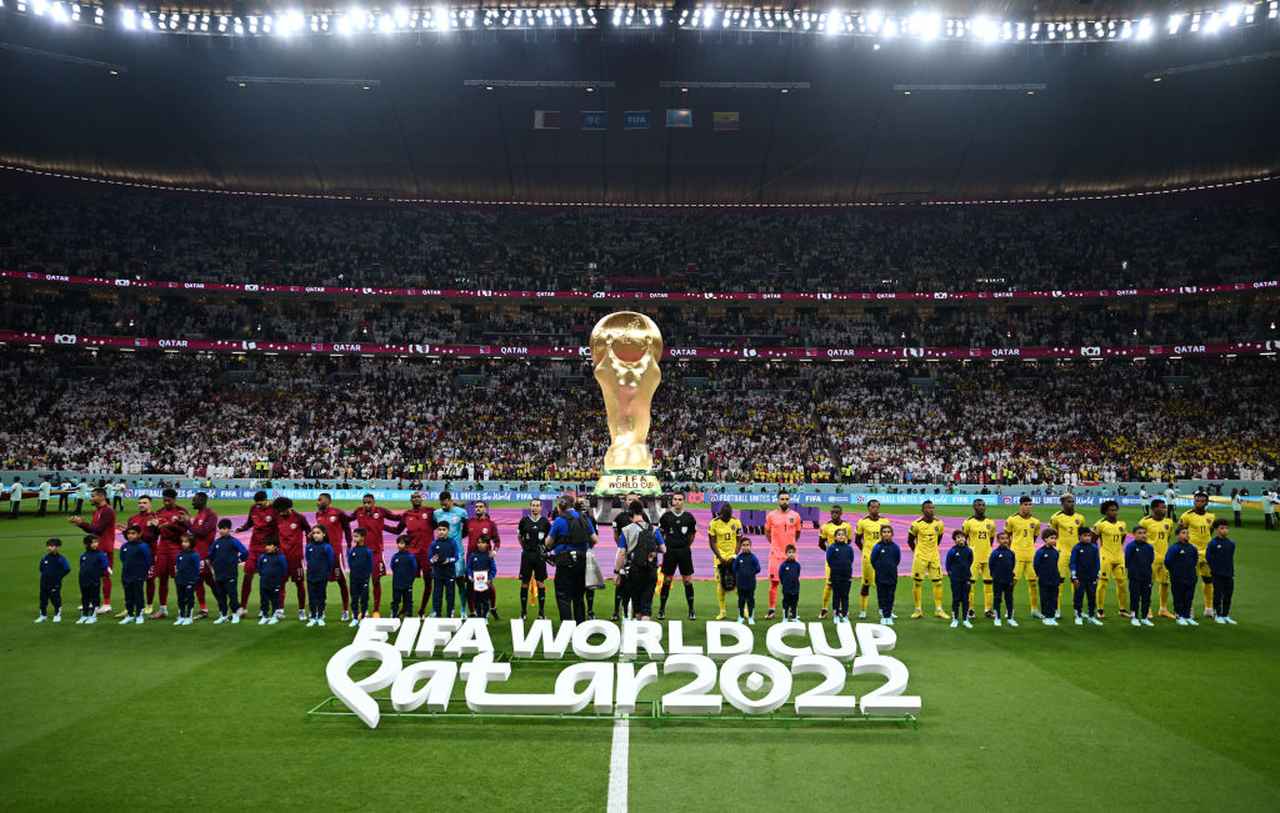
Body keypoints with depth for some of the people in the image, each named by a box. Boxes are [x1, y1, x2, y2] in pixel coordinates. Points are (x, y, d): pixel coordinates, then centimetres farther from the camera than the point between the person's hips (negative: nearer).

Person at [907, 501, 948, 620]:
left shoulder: (939, 523, 0)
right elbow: (910, 540, 1)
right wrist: (917, 552, 3)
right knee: (917, 583, 1)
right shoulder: (916, 524, -11)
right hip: (920, 557, -3)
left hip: (934, 557, 3)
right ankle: (918, 609, 10)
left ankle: (938, 609, 11)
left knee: (938, 582, 2)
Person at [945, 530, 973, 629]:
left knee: (965, 599, 8)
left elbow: (970, 562, 11)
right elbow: (948, 564, -1)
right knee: (956, 599, 6)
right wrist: (950, 573, -3)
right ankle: (955, 619, 15)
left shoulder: (969, 551, -3)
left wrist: (968, 572, 7)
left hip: (966, 578, 2)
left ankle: (965, 619, 17)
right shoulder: (952, 551, -10)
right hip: (955, 579, -2)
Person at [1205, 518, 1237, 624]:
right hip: (1218, 575, -5)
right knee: (1218, 595, 2)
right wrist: (1213, 568, -5)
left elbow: (1231, 558, 13)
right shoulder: (1213, 544, -10)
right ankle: (1217, 615, 12)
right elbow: (1208, 557, -8)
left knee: (1228, 595, 9)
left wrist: (1231, 570, 9)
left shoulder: (1231, 544, 5)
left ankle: (1226, 615, 19)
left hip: (1229, 574, 5)